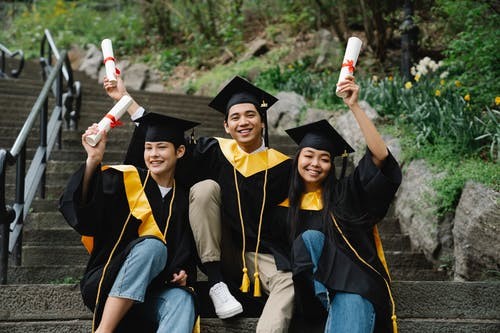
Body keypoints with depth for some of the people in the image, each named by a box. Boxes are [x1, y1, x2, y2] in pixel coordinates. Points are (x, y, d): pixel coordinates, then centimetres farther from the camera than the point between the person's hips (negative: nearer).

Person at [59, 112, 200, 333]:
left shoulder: (183, 199, 12)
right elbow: (81, 210, -15)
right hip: (106, 284, -2)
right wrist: (93, 160, -27)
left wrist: (185, 275, -1)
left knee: (182, 299, -32)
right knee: (152, 245, -32)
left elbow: (187, 255, 20)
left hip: (149, 294, 3)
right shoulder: (124, 180, 1)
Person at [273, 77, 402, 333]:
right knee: (310, 238, -25)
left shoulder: (345, 192, 1)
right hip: (314, 289, 3)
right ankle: (331, 305, -22)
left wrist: (354, 106, -18)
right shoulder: (286, 207, 9)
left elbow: (381, 155, -13)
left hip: (354, 285, -3)